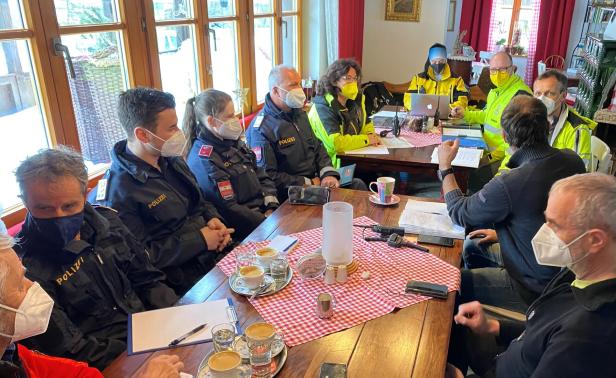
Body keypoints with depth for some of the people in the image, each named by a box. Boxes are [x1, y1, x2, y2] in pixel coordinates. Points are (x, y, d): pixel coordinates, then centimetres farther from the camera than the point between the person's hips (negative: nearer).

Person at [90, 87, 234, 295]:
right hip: (188, 276, -8)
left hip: (217, 250, 8)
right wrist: (199, 240, -18)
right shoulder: (118, 191, -18)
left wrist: (214, 219, -2)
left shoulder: (171, 160, 7)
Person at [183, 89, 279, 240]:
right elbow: (229, 210, -20)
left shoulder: (232, 143, 8)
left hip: (264, 212, 8)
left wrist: (272, 208, -2)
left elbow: (262, 176, 13)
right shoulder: (203, 161, -18)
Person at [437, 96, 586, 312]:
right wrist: (500, 232, 15)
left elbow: (460, 213, -13)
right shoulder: (573, 161, -9)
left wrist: (444, 166, -1)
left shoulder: (509, 185, -33)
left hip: (533, 288, -8)